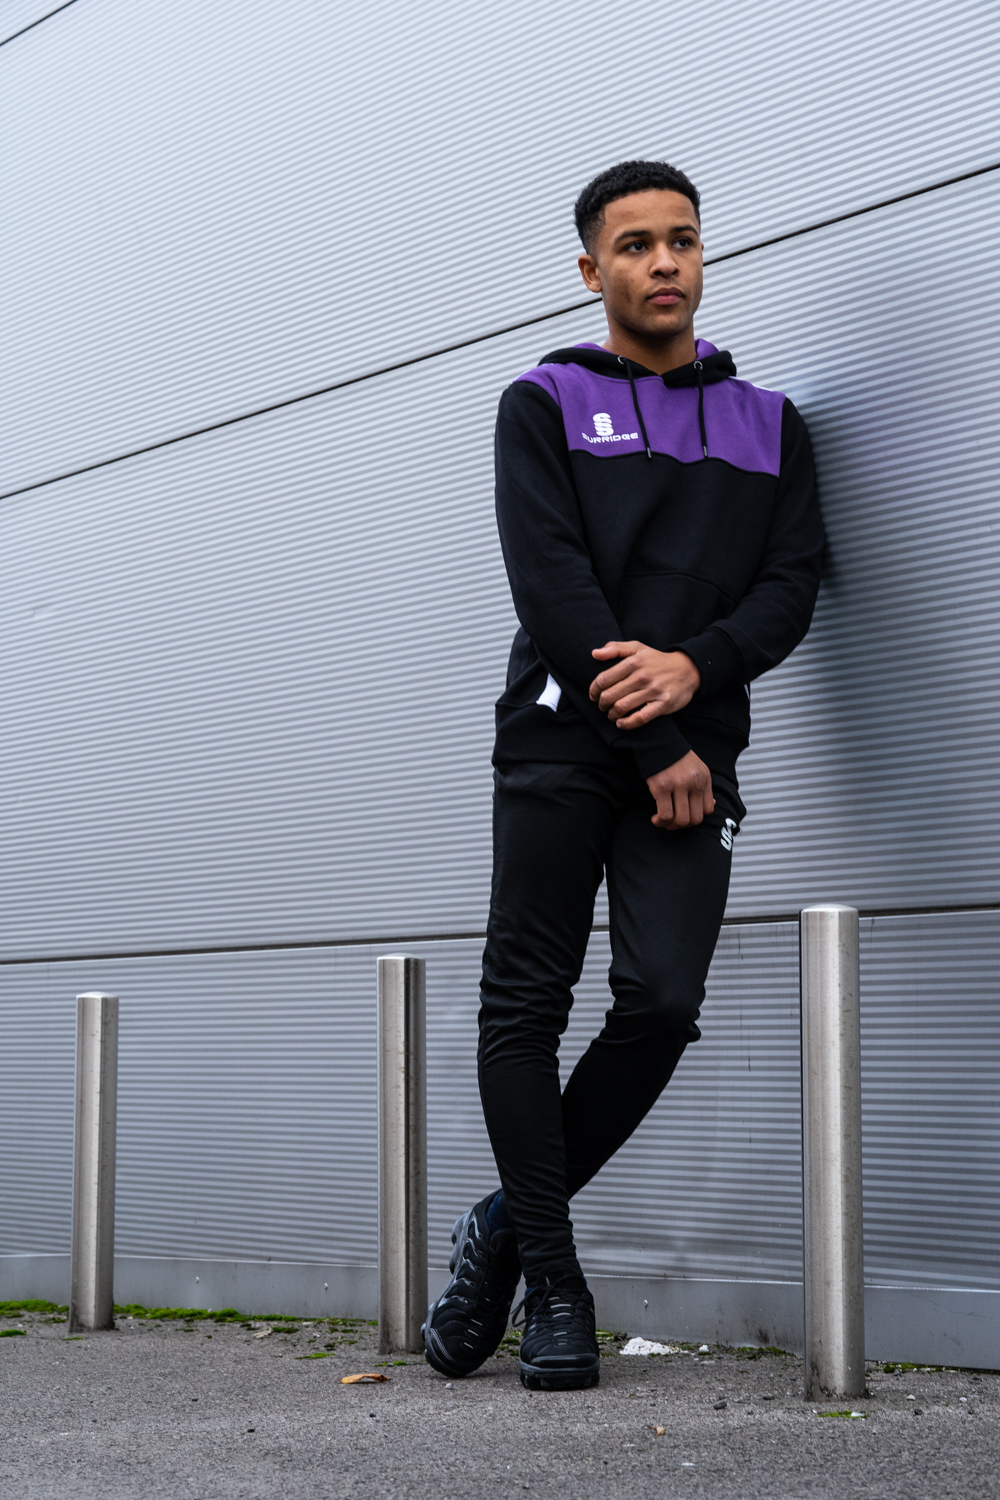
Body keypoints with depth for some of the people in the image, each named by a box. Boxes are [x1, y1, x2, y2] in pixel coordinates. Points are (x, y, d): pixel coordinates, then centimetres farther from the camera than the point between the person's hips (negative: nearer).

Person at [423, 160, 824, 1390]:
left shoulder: (768, 424, 18)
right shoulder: (544, 405, 8)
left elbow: (792, 585, 8)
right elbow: (553, 585, -4)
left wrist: (697, 665, -14)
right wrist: (656, 750, -11)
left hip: (693, 751, 2)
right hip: (561, 742, -2)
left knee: (663, 1003, -10)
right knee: (524, 1007, -4)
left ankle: (505, 1227, 10)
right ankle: (550, 1282, 7)